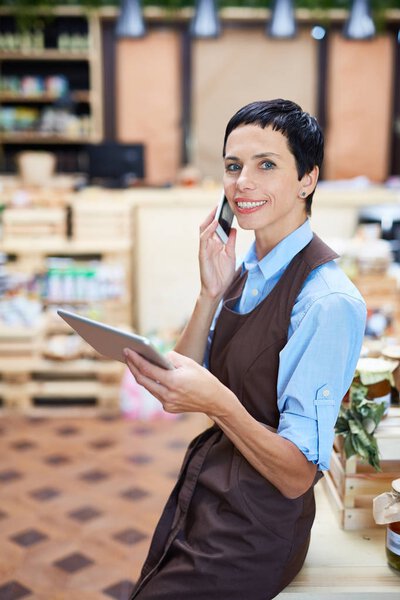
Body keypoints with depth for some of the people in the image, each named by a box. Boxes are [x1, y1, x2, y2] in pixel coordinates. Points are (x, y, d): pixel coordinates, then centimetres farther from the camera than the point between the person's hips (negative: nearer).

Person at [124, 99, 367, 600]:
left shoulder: (329, 303, -25)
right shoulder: (243, 271, -1)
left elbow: (297, 475, -23)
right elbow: (182, 383, -1)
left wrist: (219, 403, -39)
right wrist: (210, 294, -14)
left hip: (252, 529, -7)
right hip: (199, 496, 7)